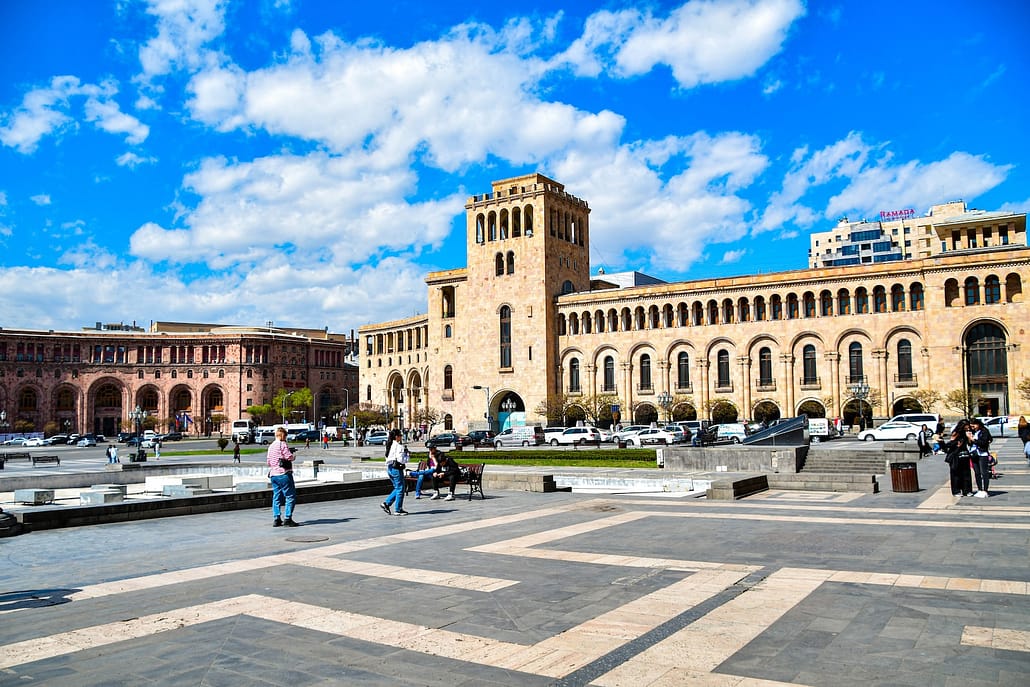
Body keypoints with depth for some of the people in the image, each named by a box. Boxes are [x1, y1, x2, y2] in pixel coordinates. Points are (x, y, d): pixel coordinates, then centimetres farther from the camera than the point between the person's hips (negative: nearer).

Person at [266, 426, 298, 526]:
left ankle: (276, 519, 9)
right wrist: (293, 456, 5)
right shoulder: (282, 444, -10)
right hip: (283, 474, -8)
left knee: (276, 497, 10)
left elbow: (268, 461, 16)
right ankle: (287, 518, -8)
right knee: (290, 496, -3)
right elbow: (290, 457, -15)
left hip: (273, 474, 8)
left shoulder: (271, 446, 14)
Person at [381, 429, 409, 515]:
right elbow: (401, 460, -21)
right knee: (400, 489, 2)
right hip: (396, 468, -9)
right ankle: (398, 510, 7)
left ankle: (386, 503, 13)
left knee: (397, 488, 20)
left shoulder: (390, 445, 10)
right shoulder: (399, 446, -17)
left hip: (390, 468, 9)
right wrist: (407, 454, -3)